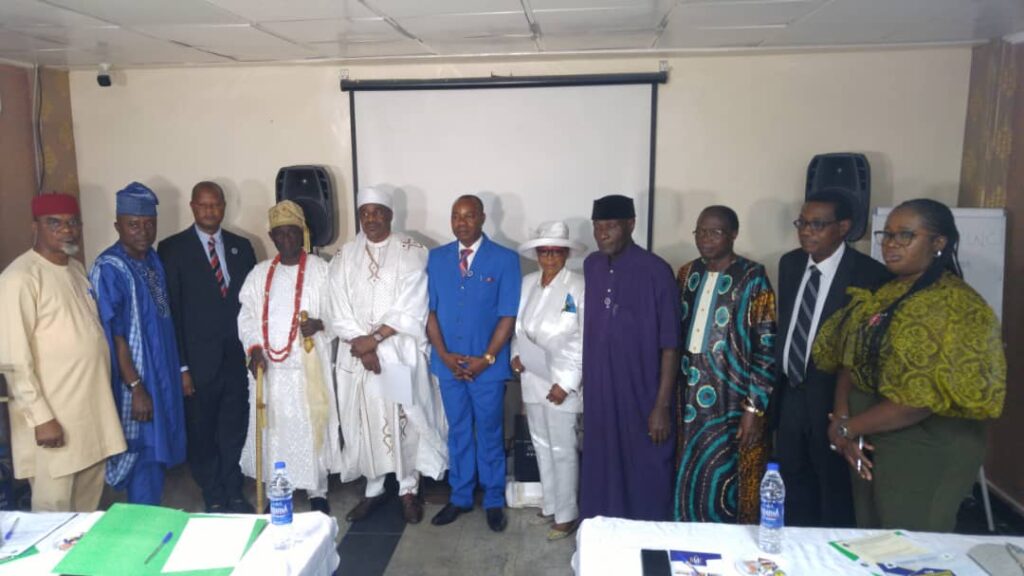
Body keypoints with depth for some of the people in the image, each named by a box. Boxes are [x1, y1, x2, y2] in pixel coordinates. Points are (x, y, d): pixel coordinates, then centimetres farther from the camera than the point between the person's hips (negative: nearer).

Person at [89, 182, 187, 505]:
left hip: (163, 378, 8)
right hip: (138, 382, -8)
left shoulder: (153, 259, 6)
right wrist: (136, 387, -19)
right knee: (144, 459, 3)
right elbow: (114, 336, -18)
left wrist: (178, 371, 13)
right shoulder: (109, 268, -16)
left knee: (158, 455, 18)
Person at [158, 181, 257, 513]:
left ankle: (234, 494, 27)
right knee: (202, 435, 10)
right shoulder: (172, 249, -2)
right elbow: (170, 311, -5)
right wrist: (180, 365, -9)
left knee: (235, 432, 11)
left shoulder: (241, 247, 8)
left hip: (237, 358, 3)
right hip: (199, 360, -2)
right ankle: (214, 499, 26)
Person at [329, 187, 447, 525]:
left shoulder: (411, 253, -4)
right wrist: (361, 346, -11)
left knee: (405, 420, 3)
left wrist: (375, 339, -15)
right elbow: (340, 312, 1)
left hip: (400, 353, -3)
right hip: (357, 354, 3)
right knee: (365, 422, 8)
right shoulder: (344, 257, 6)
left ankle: (409, 490, 18)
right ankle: (373, 489, 24)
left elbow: (410, 309, -11)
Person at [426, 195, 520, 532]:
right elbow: (430, 310, 3)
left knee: (490, 434, 11)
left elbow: (508, 316, -8)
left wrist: (486, 358, -13)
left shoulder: (505, 260, -7)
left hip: (488, 365, -3)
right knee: (458, 432, 16)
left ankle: (494, 501, 27)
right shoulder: (436, 258, 3)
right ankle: (460, 497, 31)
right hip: (448, 364, 3)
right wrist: (443, 354, -7)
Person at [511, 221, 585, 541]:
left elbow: (586, 339, -14)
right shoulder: (527, 282, 6)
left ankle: (567, 515, 18)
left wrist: (566, 382, -16)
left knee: (563, 449, 2)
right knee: (541, 445, 17)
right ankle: (550, 505, 33)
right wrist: (516, 354, -4)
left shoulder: (579, 286, -12)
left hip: (561, 379, -6)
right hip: (532, 377, 6)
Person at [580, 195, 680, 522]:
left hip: (642, 394, -5)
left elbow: (670, 344, -12)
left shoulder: (655, 271, -13)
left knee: (645, 477, 7)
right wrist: (583, 386, 12)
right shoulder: (591, 266, 4)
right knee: (600, 470, 16)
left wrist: (662, 405, -14)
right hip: (599, 392, 5)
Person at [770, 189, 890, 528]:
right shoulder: (790, 264, 4)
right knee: (793, 487, 21)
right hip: (790, 395, 6)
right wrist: (779, 382, 12)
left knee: (835, 494, 12)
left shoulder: (869, 274, -16)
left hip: (833, 400, -6)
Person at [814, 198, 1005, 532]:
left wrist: (849, 428, -16)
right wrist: (841, 420, -11)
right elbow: (851, 361, 6)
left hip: (925, 454, -7)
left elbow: (928, 395, -23)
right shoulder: (881, 296, 7)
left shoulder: (958, 306, -16)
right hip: (869, 445, 7)